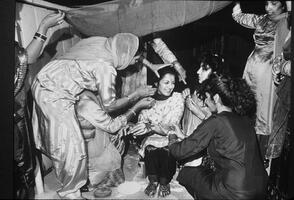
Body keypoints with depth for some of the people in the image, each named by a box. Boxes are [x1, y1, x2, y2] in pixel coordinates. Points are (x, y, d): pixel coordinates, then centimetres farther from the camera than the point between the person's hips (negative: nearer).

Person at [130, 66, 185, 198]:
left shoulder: (178, 98, -9)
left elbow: (172, 127, -20)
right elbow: (142, 120, -5)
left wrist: (150, 127, -38)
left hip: (171, 138, -1)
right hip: (152, 138, 1)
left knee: (166, 151, -31)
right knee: (151, 150, -30)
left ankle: (164, 183, 2)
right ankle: (153, 181, 2)